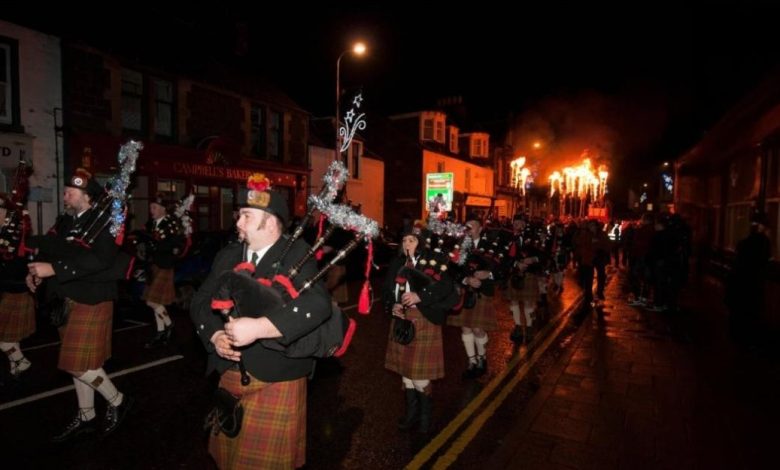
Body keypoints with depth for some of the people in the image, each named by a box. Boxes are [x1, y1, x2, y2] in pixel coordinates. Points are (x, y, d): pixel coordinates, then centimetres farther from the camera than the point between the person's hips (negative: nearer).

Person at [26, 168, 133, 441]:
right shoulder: (65, 222, 9)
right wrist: (36, 271, -4)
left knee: (79, 363, -6)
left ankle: (118, 401, 16)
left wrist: (53, 269, -30)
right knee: (76, 361, 16)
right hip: (69, 301, 8)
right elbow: (50, 248, 15)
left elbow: (101, 259, -28)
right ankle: (85, 417, 30)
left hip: (92, 301, -8)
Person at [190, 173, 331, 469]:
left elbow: (318, 304, -28)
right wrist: (215, 335, -13)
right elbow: (201, 302, 7)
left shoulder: (296, 254, -14)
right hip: (229, 376, 6)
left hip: (275, 380, -6)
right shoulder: (227, 256, 7)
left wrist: (257, 327, -33)